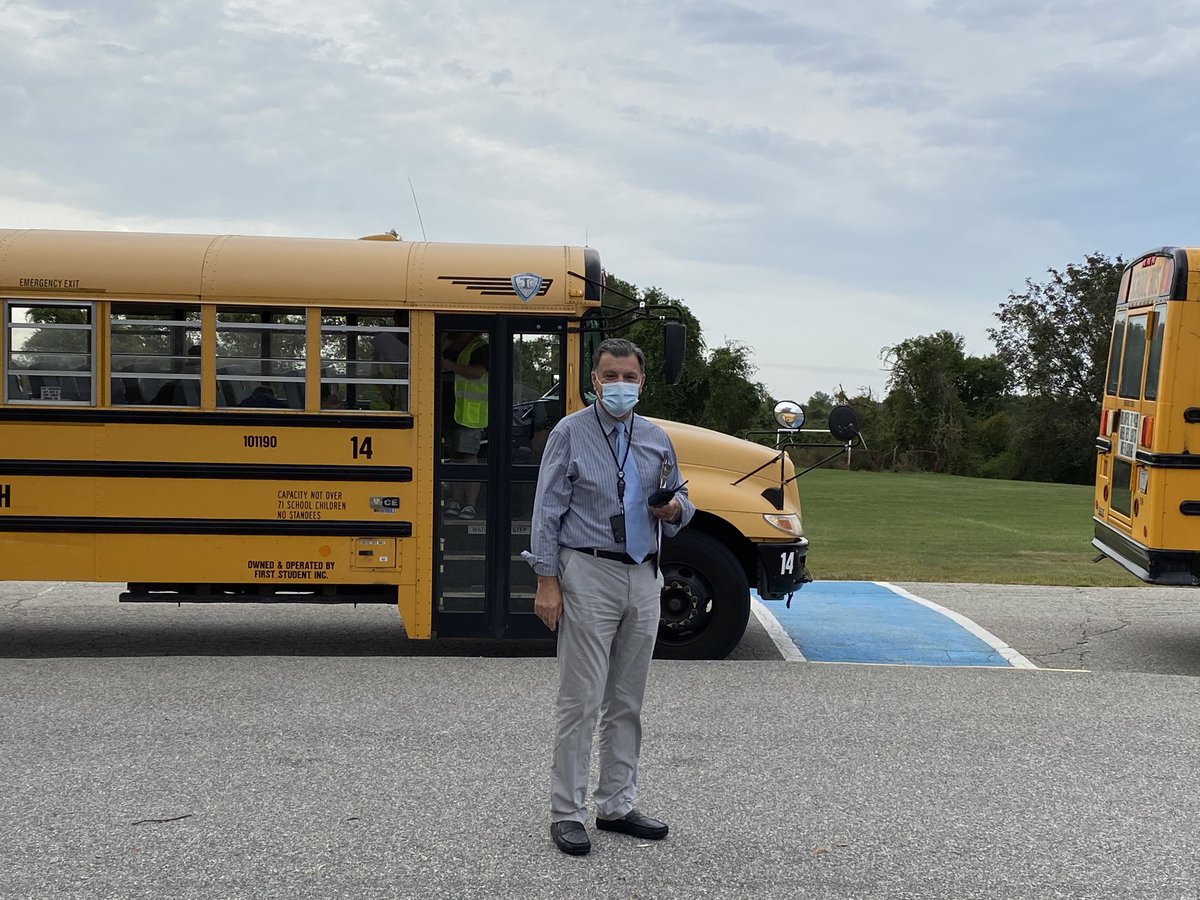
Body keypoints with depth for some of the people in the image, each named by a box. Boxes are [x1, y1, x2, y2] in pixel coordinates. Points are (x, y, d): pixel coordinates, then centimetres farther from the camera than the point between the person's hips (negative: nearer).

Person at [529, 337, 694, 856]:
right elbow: (548, 511, -6)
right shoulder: (570, 434, -3)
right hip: (589, 574, -5)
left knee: (627, 701, 12)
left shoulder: (656, 439, 10)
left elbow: (680, 501, 19)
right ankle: (566, 814, 6)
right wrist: (546, 581, -12)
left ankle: (616, 806, 24)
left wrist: (675, 508, -6)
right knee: (580, 699, -4)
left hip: (643, 577, 5)